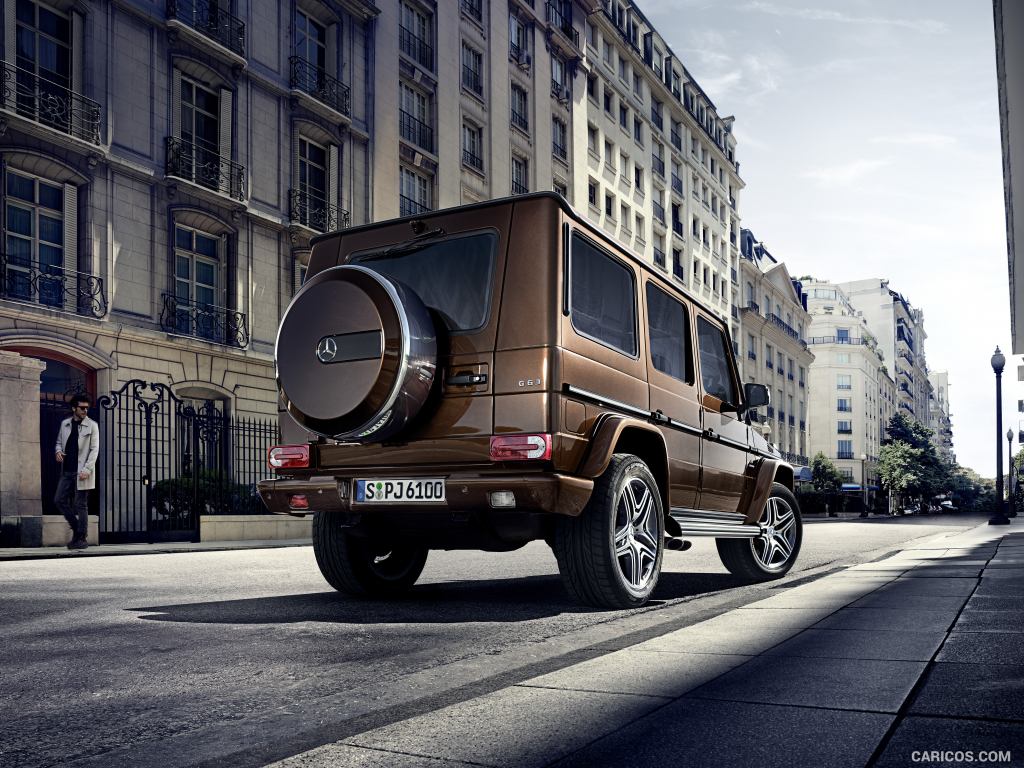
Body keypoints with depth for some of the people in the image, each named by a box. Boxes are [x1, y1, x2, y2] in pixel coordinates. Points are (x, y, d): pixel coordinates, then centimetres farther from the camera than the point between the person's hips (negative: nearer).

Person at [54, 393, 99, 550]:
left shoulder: (92, 425, -4)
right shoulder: (65, 424, 10)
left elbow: (95, 449, -8)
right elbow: (59, 441, 22)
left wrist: (87, 470, -17)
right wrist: (58, 451, -2)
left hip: (81, 472, -5)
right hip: (67, 471, 5)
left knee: (80, 505, -3)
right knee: (59, 500, 3)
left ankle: (82, 538, 5)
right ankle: (77, 528, 20)